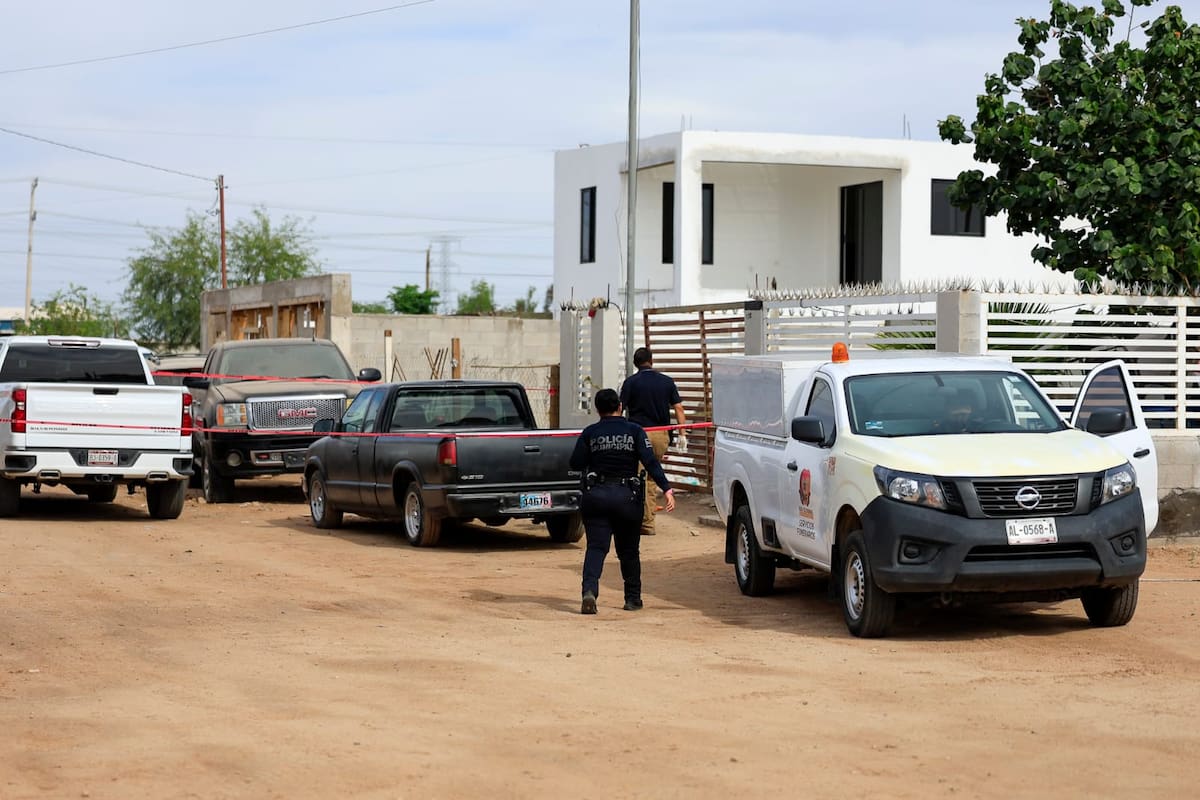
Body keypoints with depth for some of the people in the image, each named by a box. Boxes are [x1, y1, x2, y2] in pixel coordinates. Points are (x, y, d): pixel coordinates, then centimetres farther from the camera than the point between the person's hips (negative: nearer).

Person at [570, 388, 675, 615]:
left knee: (596, 547, -5)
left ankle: (589, 590, -27)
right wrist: (666, 489, -14)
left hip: (596, 496, 0)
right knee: (628, 551, 14)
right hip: (626, 497, 0)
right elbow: (650, 462, -10)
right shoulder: (634, 431, 0)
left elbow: (575, 463, 1)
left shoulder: (589, 433, 3)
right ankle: (633, 598, 20)